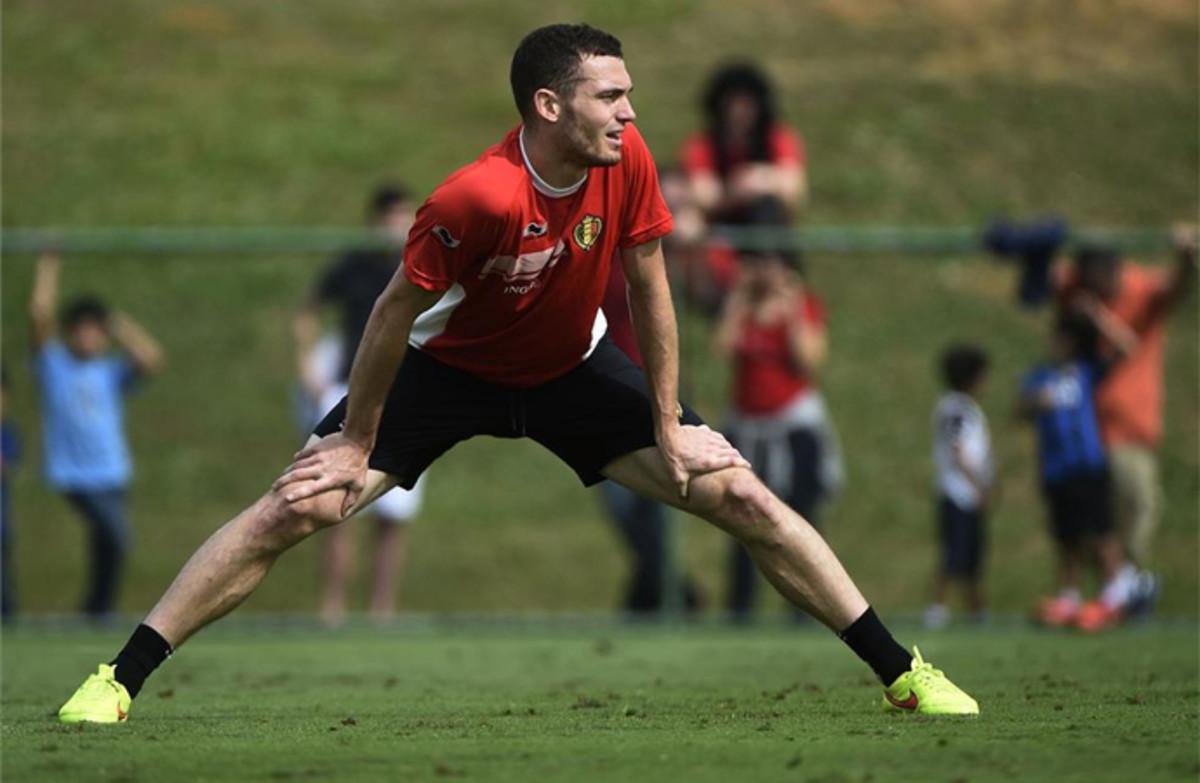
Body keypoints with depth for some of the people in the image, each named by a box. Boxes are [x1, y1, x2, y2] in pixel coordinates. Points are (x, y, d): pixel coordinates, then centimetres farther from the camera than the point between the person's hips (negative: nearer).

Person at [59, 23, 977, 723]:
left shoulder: (627, 162, -23)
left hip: (573, 369, 4)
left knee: (742, 496, -4)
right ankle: (117, 681, -10)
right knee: (297, 510, -16)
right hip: (449, 368, -4)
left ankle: (903, 674, 6)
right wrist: (357, 445, -15)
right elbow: (399, 311, -23)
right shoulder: (477, 197, -36)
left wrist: (667, 427, -4)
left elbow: (650, 290, -8)